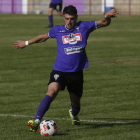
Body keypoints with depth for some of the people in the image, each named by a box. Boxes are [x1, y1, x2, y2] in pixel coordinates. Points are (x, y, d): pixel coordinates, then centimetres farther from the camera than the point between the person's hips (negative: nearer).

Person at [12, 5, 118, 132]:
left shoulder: (84, 26, 3)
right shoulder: (57, 30, 4)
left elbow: (104, 23, 10)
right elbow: (43, 37, 22)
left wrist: (108, 16, -13)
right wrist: (26, 43, 31)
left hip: (77, 72, 2)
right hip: (59, 70, -1)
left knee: (75, 102, 15)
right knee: (52, 91, -29)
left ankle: (74, 114, 54)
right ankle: (37, 121, -36)